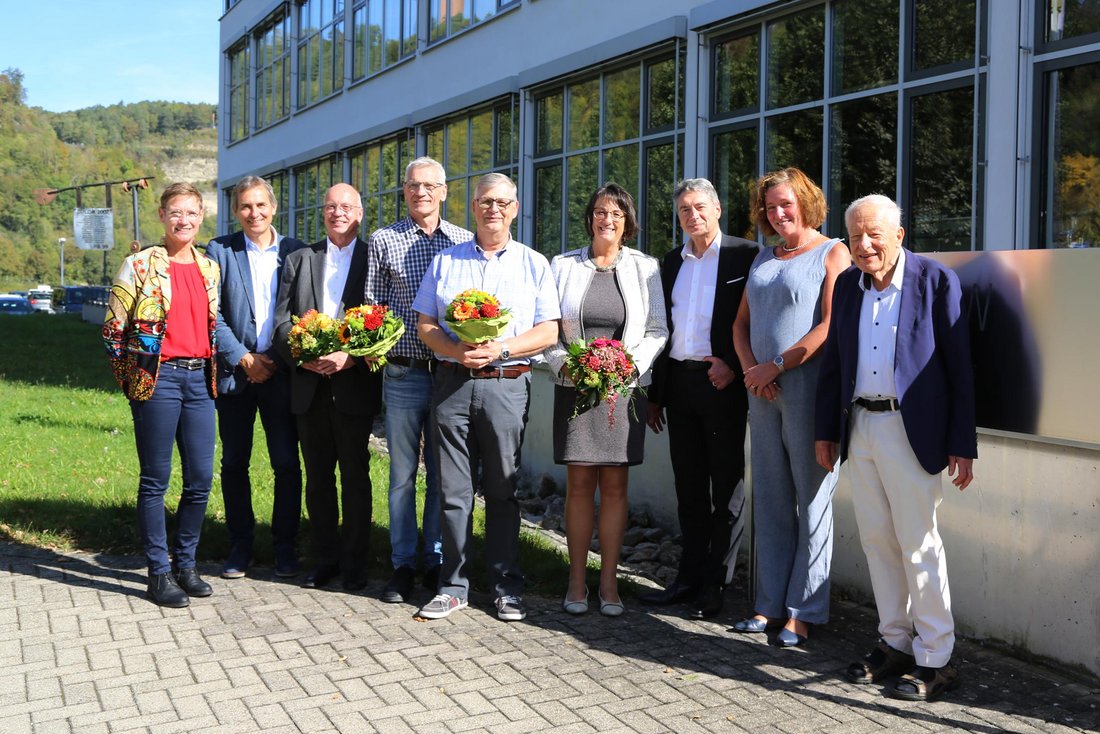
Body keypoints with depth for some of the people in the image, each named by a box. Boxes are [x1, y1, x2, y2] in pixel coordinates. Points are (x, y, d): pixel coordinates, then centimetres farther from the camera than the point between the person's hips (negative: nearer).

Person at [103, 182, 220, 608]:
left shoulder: (209, 267, 12)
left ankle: (185, 563, 21)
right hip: (158, 378, -5)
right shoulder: (140, 266, -3)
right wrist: (132, 378, -2)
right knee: (156, 479, 1)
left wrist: (212, 373, 15)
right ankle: (159, 572, 10)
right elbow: (113, 328, -2)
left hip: (199, 379, 5)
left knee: (201, 478, 6)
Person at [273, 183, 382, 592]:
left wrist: (349, 357, -18)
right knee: (318, 477, 10)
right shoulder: (299, 260, 13)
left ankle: (354, 563, 13)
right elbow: (282, 321, 6)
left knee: (355, 476, 4)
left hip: (354, 386, -3)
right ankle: (325, 558, 21)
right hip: (309, 387, 3)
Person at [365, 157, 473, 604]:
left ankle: (437, 561, 19)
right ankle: (403, 564, 13)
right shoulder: (383, 241, 5)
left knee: (443, 473, 8)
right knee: (403, 473, 5)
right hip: (403, 371, -1)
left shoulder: (464, 242, 7)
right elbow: (372, 304, 5)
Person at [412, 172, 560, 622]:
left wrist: (500, 348, -13)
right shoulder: (445, 262, 14)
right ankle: (453, 585, 11)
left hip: (506, 385, -1)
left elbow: (548, 331, 2)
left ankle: (506, 586, 12)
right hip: (452, 382, 1)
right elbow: (425, 327, 9)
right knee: (454, 489, 3)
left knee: (502, 490, 3)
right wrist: (455, 350, -12)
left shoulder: (534, 264, 10)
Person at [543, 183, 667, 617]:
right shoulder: (564, 266, 8)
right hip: (574, 387, 0)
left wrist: (629, 364, -10)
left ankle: (609, 582, 10)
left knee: (615, 485, 2)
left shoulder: (644, 268, 7)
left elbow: (657, 331, 5)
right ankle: (577, 580, 8)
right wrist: (564, 365, -9)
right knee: (579, 483, -1)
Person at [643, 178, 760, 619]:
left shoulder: (744, 256, -3)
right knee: (689, 488, 11)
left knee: (726, 489, 2)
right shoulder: (672, 263, 14)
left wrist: (733, 366, -17)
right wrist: (655, 394, 14)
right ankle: (689, 578, 19)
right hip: (679, 382, 6)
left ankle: (715, 584, 9)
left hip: (723, 383, -6)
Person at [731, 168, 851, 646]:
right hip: (762, 390, 7)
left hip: (808, 387, -7)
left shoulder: (832, 253, -3)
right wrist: (750, 368, 0)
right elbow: (742, 322, 18)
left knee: (811, 499, -1)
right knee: (770, 499, 9)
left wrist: (777, 365, -14)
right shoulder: (764, 258, 18)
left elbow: (832, 324, -13)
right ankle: (770, 604, 16)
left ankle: (804, 611, 4)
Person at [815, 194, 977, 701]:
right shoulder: (847, 284, 9)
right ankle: (894, 644, 25)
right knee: (877, 540, 12)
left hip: (910, 431, -6)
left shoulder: (935, 280, -7)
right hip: (859, 427, 6)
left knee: (919, 545, -1)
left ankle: (935, 659, 9)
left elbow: (959, 365, -8)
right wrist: (826, 431, 12)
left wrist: (962, 445, -11)